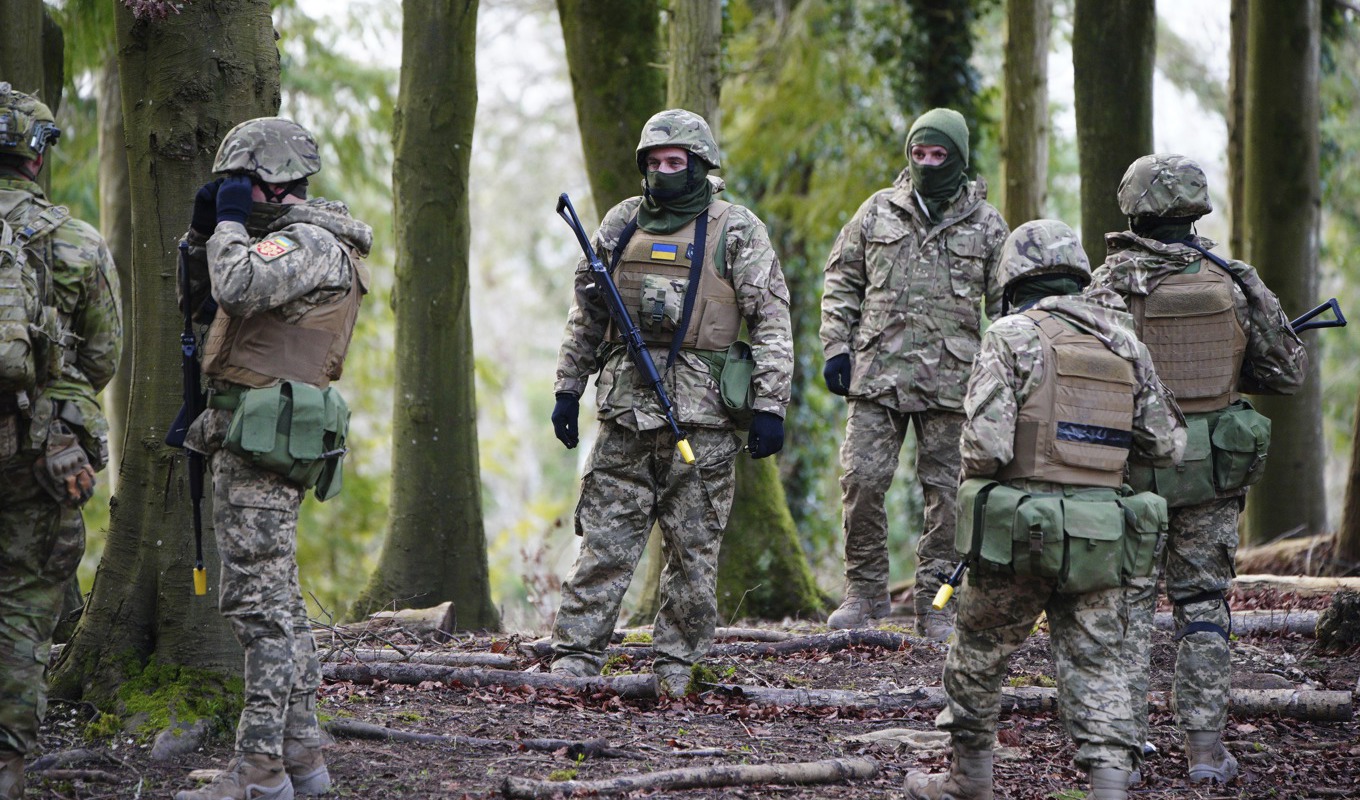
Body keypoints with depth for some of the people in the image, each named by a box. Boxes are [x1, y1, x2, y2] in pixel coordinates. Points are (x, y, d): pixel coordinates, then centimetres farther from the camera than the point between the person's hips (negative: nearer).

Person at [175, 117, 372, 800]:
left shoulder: (308, 242, -11)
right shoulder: (289, 241, 20)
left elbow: (238, 288, -29)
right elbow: (206, 298, 26)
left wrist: (230, 224, -12)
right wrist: (202, 233, 11)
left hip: (264, 439, -11)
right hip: (255, 440, 11)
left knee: (258, 600, -11)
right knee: (278, 599, 13)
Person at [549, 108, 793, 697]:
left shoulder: (735, 230, 0)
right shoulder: (622, 224, 13)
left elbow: (772, 322, -2)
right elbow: (586, 314, 21)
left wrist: (769, 405, -8)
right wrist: (568, 387, 16)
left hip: (702, 417, -3)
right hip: (626, 411, 3)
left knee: (693, 549, 2)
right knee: (605, 543, 1)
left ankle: (675, 669, 9)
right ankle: (574, 659, 1)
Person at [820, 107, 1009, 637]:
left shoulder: (985, 224, 6)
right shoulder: (878, 211, 9)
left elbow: (1007, 302, 9)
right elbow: (841, 281, 14)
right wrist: (836, 347, 5)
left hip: (949, 379, -1)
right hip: (878, 372, 1)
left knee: (944, 492, 2)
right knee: (862, 478, -6)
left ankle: (934, 603, 9)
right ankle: (866, 591, 8)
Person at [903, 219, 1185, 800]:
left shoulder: (1013, 337, -7)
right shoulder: (1124, 343, 8)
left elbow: (985, 444, -16)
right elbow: (1169, 445, 10)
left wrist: (973, 464, 6)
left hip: (1019, 533, -3)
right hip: (1100, 535, 4)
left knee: (979, 654, 15)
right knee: (1095, 664, 7)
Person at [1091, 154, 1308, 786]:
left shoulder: (1113, 284, -10)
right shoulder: (1231, 283, -1)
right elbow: (1288, 370, 4)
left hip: (1135, 471, -2)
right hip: (1212, 472, 2)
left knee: (1127, 604, 6)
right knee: (1203, 604, 11)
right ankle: (1207, 747, 8)